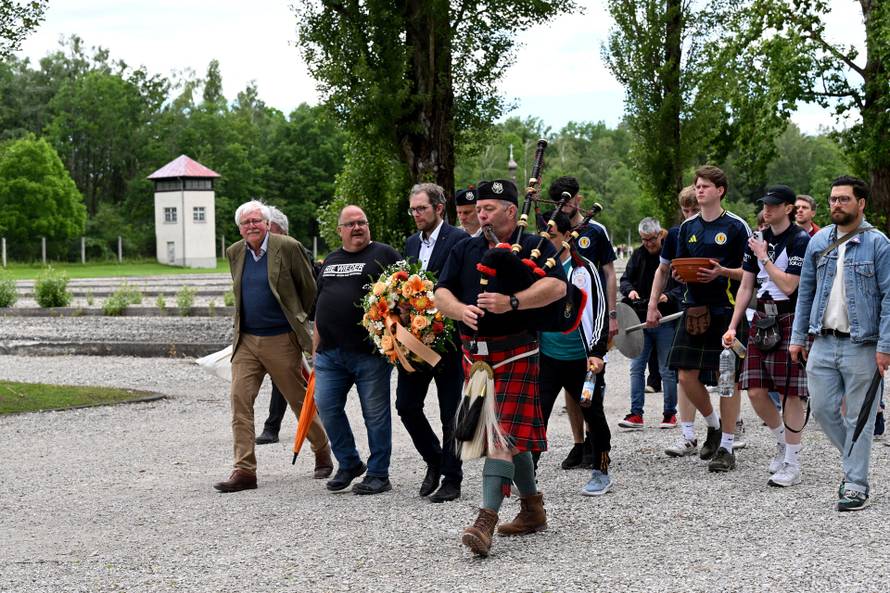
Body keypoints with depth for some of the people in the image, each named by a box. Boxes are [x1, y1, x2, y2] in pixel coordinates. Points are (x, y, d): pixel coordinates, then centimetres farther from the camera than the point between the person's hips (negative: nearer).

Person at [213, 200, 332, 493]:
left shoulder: (287, 247, -9)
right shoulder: (234, 253, 7)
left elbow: (309, 288, 0)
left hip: (281, 340, -4)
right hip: (246, 340, 4)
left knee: (300, 400, 7)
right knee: (239, 399, -7)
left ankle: (323, 455, 28)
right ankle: (244, 470, -6)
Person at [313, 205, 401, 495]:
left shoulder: (384, 254, 1)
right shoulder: (330, 261, 19)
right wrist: (316, 347, 20)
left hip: (369, 352, -6)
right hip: (331, 352, 6)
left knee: (375, 414, 0)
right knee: (327, 407, 4)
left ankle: (378, 475, 9)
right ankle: (348, 464, 21)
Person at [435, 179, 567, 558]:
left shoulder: (535, 247, -2)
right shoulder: (465, 250, 13)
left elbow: (557, 287, -18)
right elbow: (441, 293, 6)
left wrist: (512, 302, -31)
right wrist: (460, 310, -17)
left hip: (516, 352, -6)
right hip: (475, 352, 6)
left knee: (505, 432, -15)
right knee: (512, 435, 15)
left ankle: (487, 519, -22)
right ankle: (533, 508, 28)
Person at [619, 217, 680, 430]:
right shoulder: (638, 256, 7)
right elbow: (625, 280, 8)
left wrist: (668, 296, -25)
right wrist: (630, 290, -14)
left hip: (666, 320, -4)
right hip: (641, 320, 4)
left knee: (667, 371, 5)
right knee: (636, 368, 1)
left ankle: (670, 413, 16)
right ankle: (636, 414, 3)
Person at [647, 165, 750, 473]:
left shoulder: (736, 226, -4)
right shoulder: (688, 227, 11)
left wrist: (722, 272, -19)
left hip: (726, 309, -5)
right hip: (694, 308, 5)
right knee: (686, 375, 2)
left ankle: (726, 447, 4)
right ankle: (713, 425, 27)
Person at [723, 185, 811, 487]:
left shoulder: (800, 240, -9)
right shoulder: (757, 240, 13)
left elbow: (788, 285, -17)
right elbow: (745, 286, 15)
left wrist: (764, 258, -8)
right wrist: (732, 326, 9)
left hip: (790, 319, -6)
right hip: (762, 317, 6)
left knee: (792, 392, -4)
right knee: (755, 391, 2)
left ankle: (792, 464, 4)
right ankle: (782, 441, 27)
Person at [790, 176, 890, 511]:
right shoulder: (818, 242, 9)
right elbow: (805, 291, 14)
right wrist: (798, 337, 11)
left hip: (861, 345, -5)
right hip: (823, 342, 5)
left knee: (858, 418, 1)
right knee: (822, 408, 6)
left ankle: (856, 485, 9)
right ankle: (854, 461, 28)